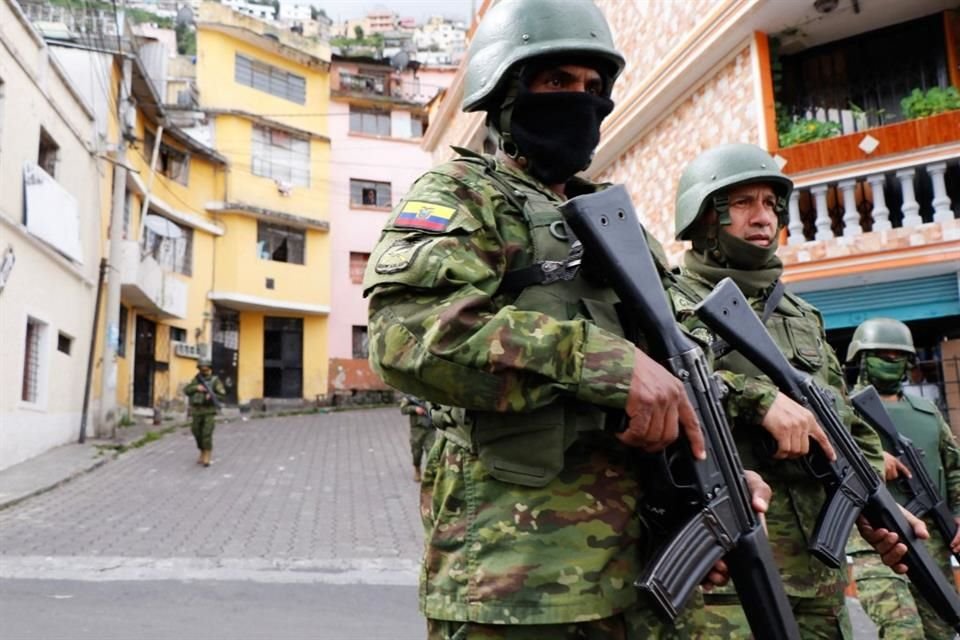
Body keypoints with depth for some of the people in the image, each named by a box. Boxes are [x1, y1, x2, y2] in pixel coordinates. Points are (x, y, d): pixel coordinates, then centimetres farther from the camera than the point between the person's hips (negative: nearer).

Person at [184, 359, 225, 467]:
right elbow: (186, 390, 0)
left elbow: (222, 395, -7)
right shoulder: (196, 380, 9)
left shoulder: (215, 380, -3)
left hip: (209, 411, -5)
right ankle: (202, 453, 30)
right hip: (196, 411, 5)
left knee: (207, 434, -13)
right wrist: (196, 388, -18)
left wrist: (212, 396, -25)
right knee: (197, 433, 11)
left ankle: (207, 458, -10)